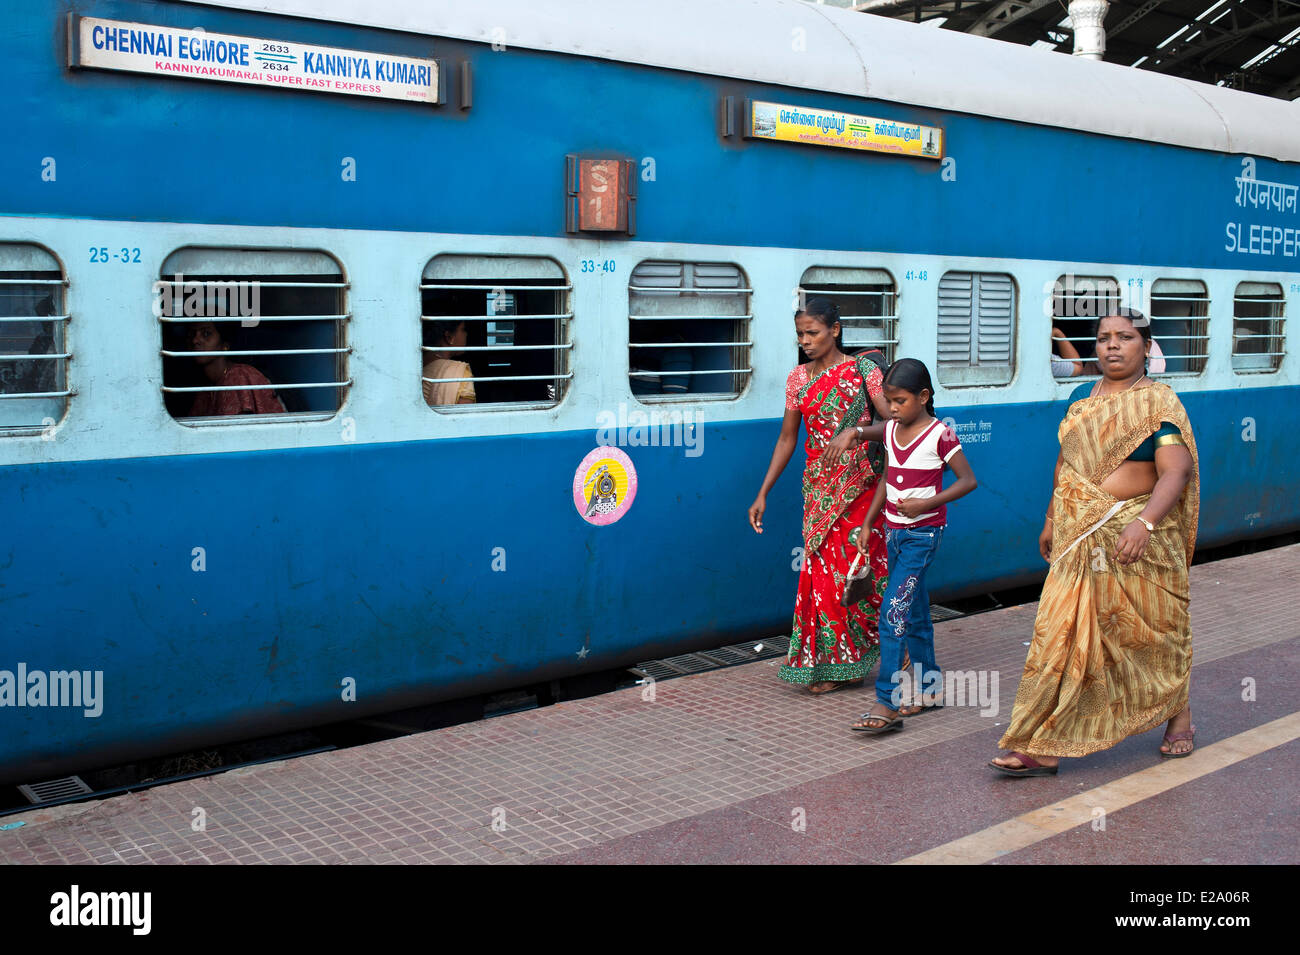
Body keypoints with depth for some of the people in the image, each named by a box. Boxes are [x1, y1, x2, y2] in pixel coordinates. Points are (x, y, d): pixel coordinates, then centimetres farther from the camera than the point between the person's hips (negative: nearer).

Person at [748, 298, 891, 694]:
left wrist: (855, 432, -27)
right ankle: (829, 665, 14)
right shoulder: (798, 379, 9)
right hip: (818, 487, 4)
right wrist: (763, 493, 9)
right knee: (823, 569, 4)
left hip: (859, 485, -4)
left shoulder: (862, 371, -5)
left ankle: (847, 661, 10)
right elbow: (787, 439, 12)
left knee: (856, 566, -4)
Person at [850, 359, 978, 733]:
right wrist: (867, 523, 16)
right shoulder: (891, 431, 7)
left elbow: (968, 480, -11)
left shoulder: (939, 434, -13)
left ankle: (887, 705, -13)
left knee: (894, 615, -14)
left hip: (923, 534, -7)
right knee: (914, 613, 14)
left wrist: (926, 503, -20)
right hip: (894, 531, 7)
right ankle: (928, 689, 26)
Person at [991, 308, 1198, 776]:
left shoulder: (1159, 403, -8)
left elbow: (1175, 472, -19)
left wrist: (1145, 522, -34)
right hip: (1079, 537, 5)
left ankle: (1178, 712, 39)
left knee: (1152, 630, 11)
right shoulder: (1081, 397, 11)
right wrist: (1052, 519, 20)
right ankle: (1044, 749, 1)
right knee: (1062, 632, -1)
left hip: (1137, 536, -4)